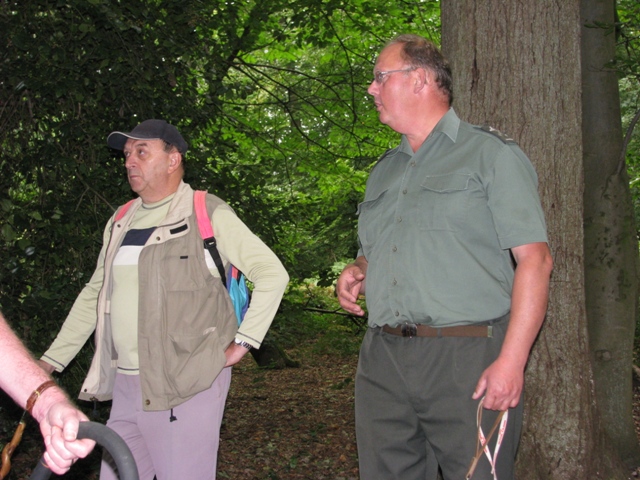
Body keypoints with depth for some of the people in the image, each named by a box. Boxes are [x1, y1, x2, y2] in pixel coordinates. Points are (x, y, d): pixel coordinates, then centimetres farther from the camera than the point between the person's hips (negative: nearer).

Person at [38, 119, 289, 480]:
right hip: (126, 385, 7)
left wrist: (243, 342, -11)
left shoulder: (207, 215, -6)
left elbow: (273, 273, -8)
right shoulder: (121, 222, 15)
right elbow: (94, 296, 22)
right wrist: (50, 361, 18)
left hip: (188, 385, -6)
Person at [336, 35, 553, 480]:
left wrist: (511, 360, -18)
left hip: (467, 359, -6)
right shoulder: (384, 171, 20)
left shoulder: (491, 154, -1)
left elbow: (534, 259, -8)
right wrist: (356, 272, 4)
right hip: (383, 360, 6)